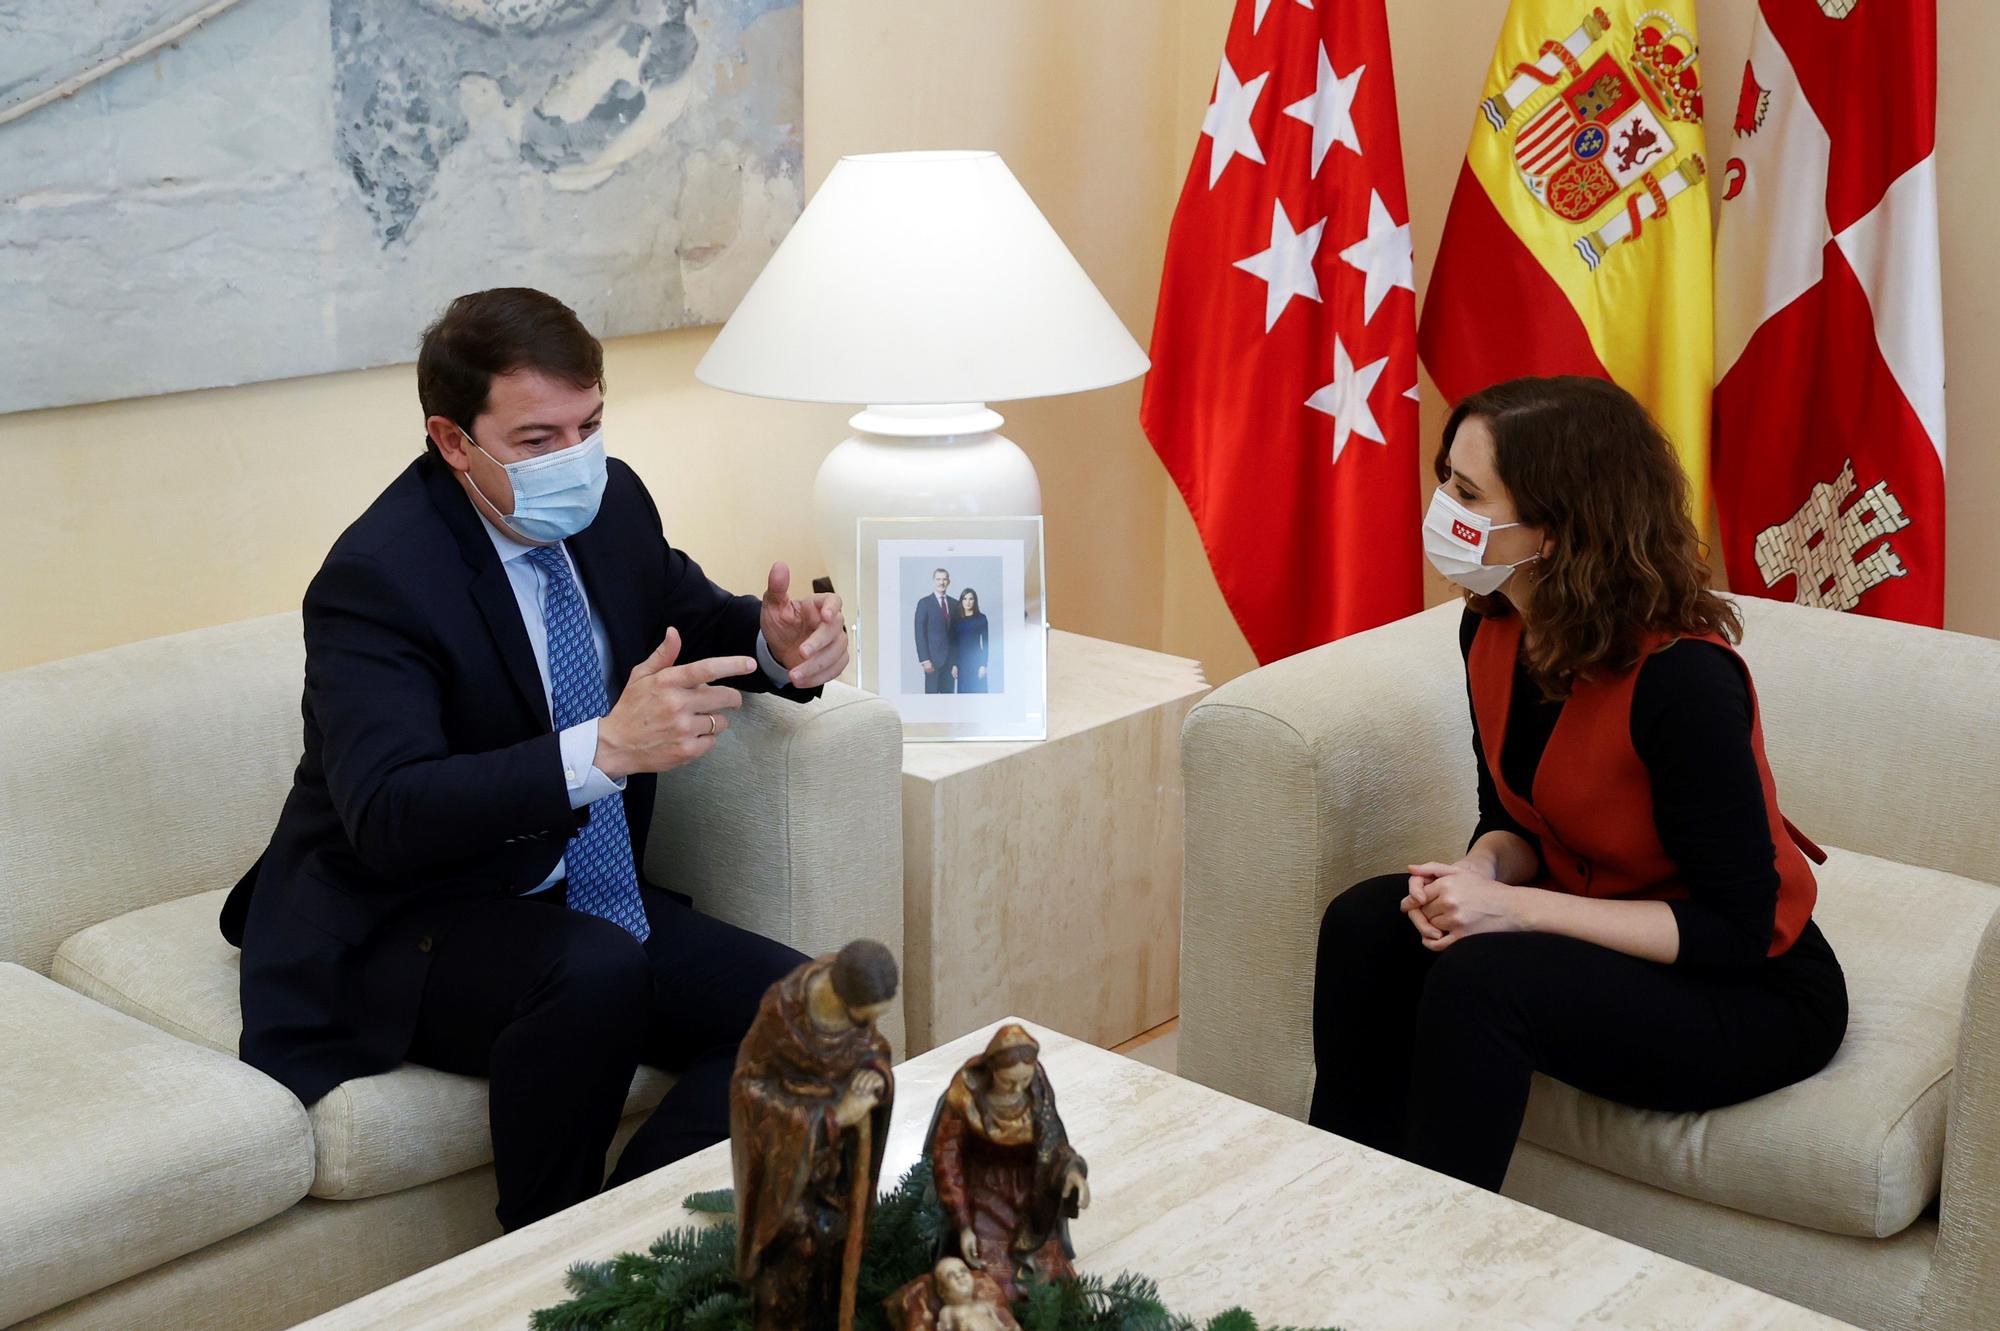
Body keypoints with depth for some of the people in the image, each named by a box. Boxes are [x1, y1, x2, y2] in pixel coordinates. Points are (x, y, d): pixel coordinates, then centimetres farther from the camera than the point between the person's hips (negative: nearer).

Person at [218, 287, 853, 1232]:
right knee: (596, 972, -36)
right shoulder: (376, 578, -22)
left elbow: (687, 614, 20)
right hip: (399, 932, -7)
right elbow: (387, 818, -33)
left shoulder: (610, 500, -1)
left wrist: (775, 642, -6)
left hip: (575, 895, 7)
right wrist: (603, 748, -44)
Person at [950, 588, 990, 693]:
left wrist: (983, 665, -8)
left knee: (978, 692, -5)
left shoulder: (981, 618, 1)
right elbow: (954, 644, 9)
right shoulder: (956, 620, 8)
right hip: (962, 661, 3)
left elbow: (985, 642, -1)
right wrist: (954, 664, 2)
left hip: (976, 660, -3)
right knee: (964, 692, 2)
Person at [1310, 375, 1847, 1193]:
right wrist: (1480, 873, -16)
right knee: (1367, 925, -15)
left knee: (1480, 981, -30)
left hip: (1753, 995, -7)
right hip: (1599, 930, 7)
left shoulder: (1682, 678, -28)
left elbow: (1738, 930, -23)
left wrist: (1515, 909, -28)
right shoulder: (1493, 627, -5)